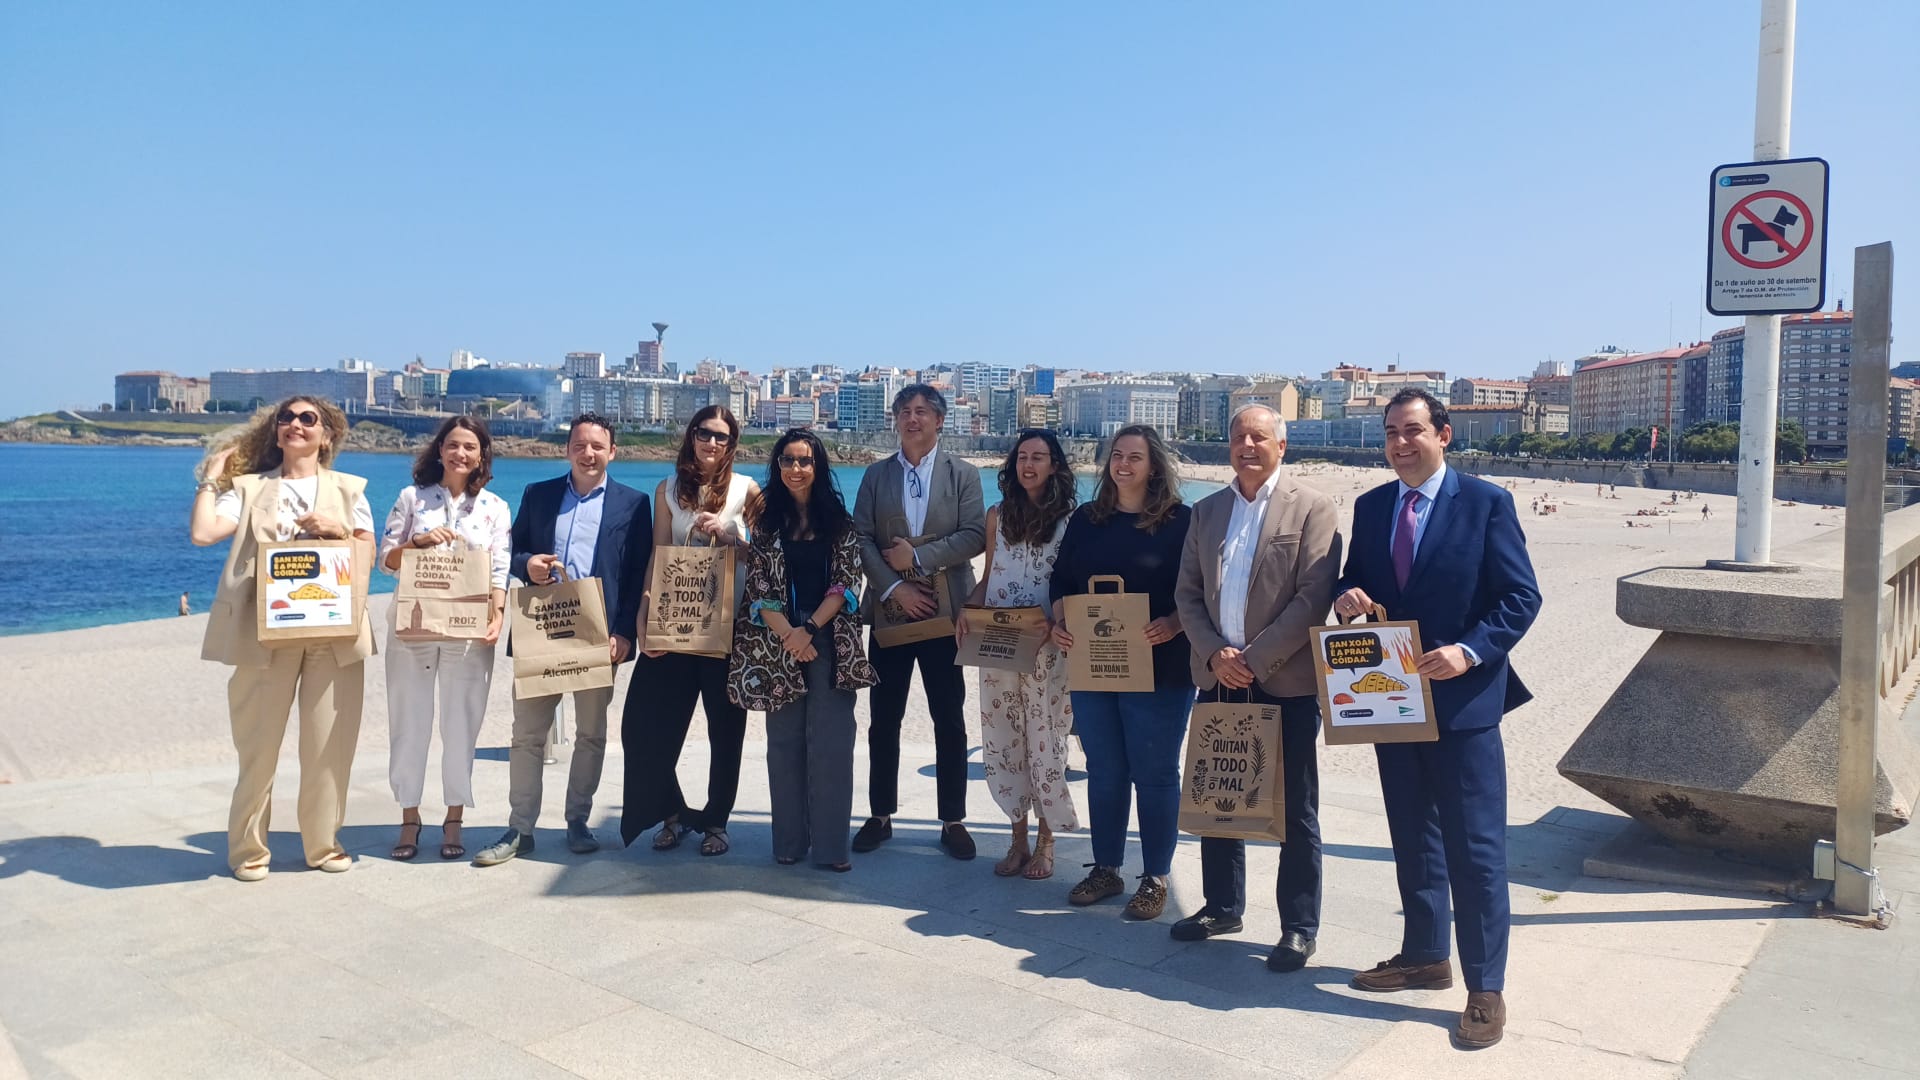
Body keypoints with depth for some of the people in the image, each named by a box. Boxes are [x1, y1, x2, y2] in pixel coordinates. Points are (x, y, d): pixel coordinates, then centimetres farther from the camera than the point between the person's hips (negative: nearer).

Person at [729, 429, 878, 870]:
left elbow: (847, 580, -2)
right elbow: (757, 584, 1)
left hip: (830, 641, -1)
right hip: (779, 641, 1)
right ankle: (789, 841, 14)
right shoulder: (766, 519, 7)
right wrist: (788, 635, -12)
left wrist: (809, 628, -13)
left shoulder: (838, 520, 5)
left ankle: (830, 844, 2)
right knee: (784, 741, 5)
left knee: (830, 741, -4)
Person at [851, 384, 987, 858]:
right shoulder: (876, 475, 8)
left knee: (949, 721, 4)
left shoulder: (963, 474, 4)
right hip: (890, 610, 2)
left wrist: (918, 556, -14)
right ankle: (881, 815, 19)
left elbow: (974, 536, -7)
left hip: (944, 612, -1)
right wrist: (893, 588, -12)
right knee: (884, 720, 6)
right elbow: (861, 538, 0)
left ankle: (953, 821, 14)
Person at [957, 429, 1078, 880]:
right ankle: (1018, 839, 19)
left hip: (1046, 648, -4)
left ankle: (1045, 843, 16)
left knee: (1044, 740, 1)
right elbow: (987, 579, 15)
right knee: (1003, 740, 6)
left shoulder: (1071, 518, -2)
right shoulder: (999, 516, 10)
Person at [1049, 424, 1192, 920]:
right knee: (1103, 771, 13)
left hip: (1158, 668, -4)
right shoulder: (1085, 519, 10)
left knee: (1154, 773, 4)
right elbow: (1061, 580, 12)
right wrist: (1060, 621, -5)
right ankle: (1106, 869, 25)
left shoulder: (1181, 521, -4)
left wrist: (1172, 625, -24)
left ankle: (1156, 878, 17)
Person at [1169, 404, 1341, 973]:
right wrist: (1214, 653, -7)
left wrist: (1255, 659, -15)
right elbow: (1187, 592, 8)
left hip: (1286, 681, -5)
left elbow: (1313, 597, -12)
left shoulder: (1312, 509, -5)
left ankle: (1299, 926, 16)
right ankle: (1222, 905, 30)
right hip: (1218, 678, 5)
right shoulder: (1207, 511, 11)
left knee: (1295, 812, 4)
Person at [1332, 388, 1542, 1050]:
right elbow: (1354, 581, 16)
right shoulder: (1370, 507, 8)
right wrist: (1347, 598, -8)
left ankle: (1485, 989, 10)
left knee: (1475, 849, -1)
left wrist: (1469, 651, -20)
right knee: (1413, 840, 17)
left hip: (1461, 701, -5)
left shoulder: (1486, 503, -7)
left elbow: (1522, 596, -8)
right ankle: (1424, 957, 31)